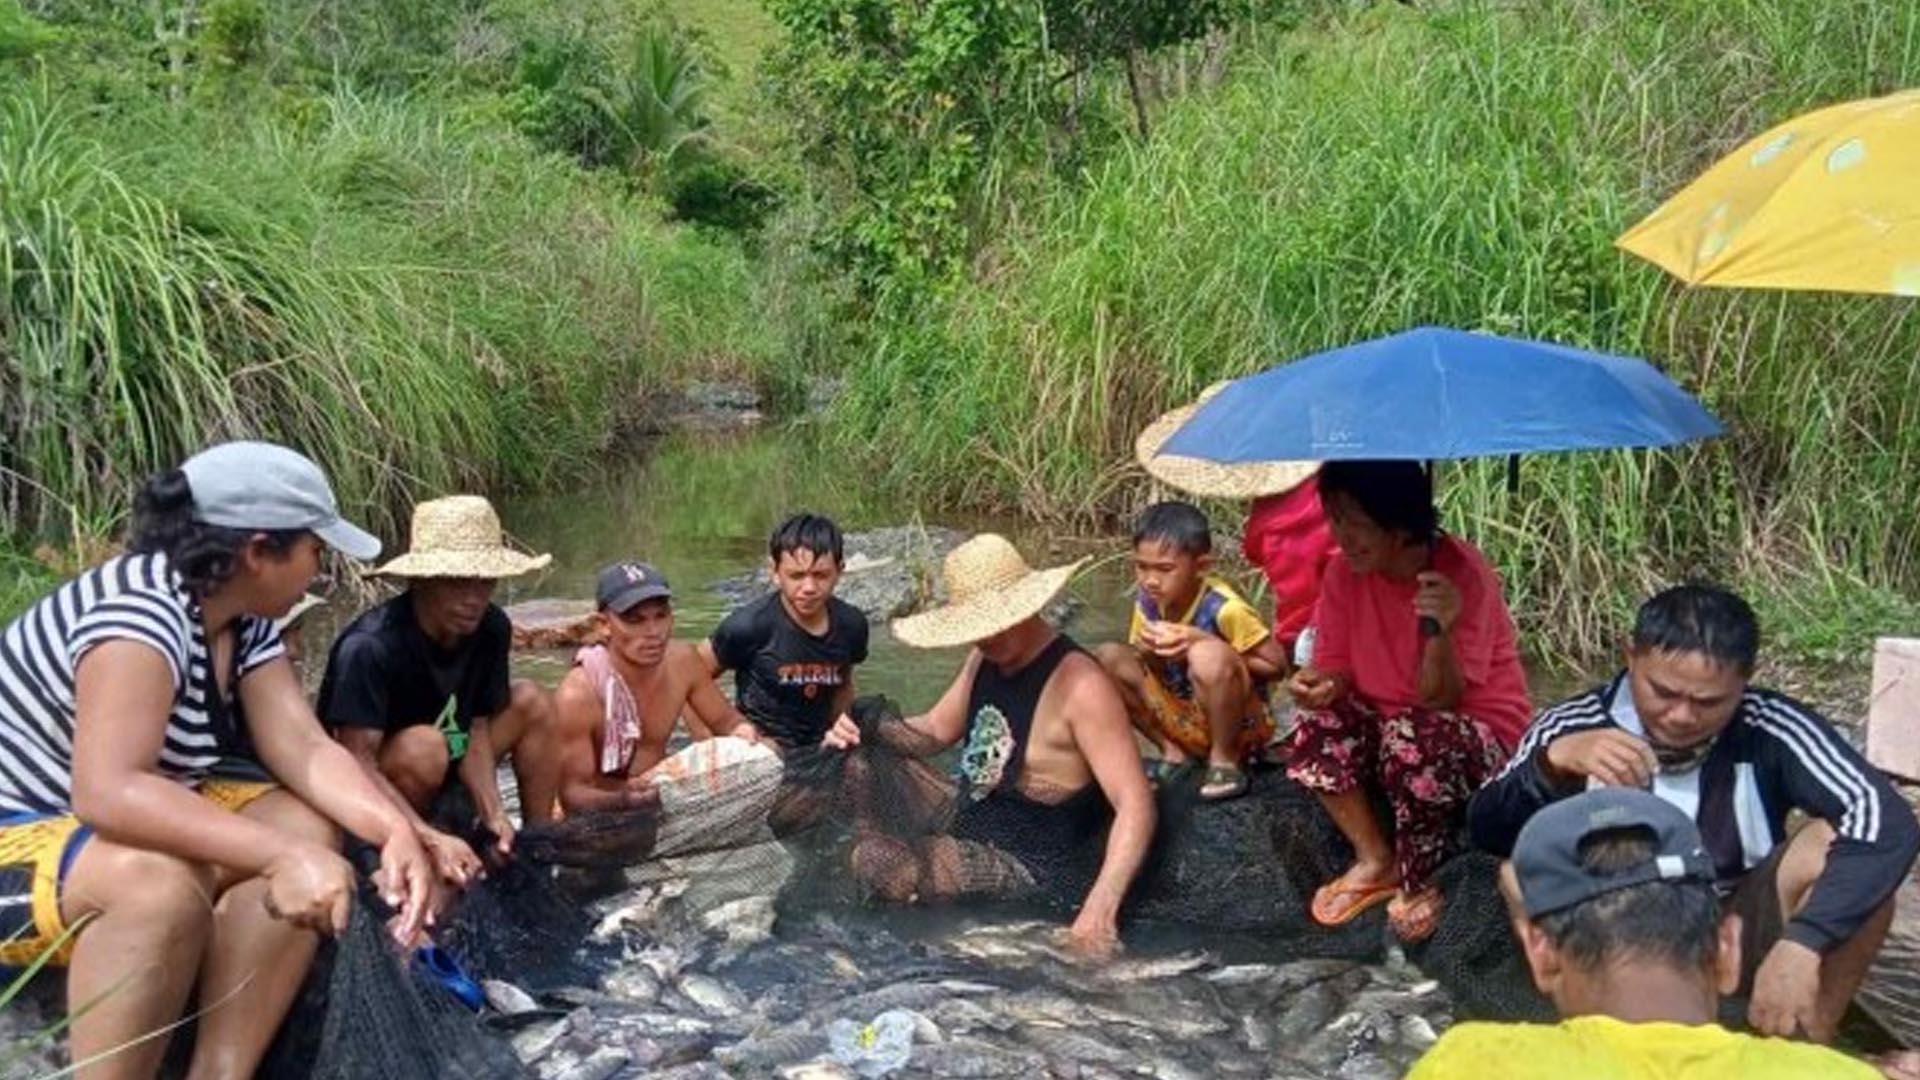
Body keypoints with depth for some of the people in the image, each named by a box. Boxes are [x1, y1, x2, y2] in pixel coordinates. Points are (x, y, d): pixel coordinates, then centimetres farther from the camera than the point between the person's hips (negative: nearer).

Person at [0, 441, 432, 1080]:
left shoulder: (244, 621, 0)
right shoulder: (143, 609, -27)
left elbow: (303, 748, -8)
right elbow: (107, 791, -39)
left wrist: (394, 831, -25)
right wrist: (281, 854, -45)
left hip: (115, 827, 9)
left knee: (308, 826, -11)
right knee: (161, 880, -37)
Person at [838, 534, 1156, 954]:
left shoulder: (1079, 684, -27)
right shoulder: (987, 658, -1)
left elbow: (1136, 805, -31)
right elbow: (935, 731, 15)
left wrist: (1101, 907, -44)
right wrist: (866, 732, -6)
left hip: (1025, 866, -8)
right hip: (966, 814, 8)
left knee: (874, 860, -25)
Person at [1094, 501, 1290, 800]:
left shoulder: (1223, 608, -23)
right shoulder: (1147, 600, -6)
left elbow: (1277, 666, -20)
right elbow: (1139, 658, 8)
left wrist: (1202, 643, -26)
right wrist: (1146, 650, -18)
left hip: (1241, 725, -6)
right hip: (1185, 721, 6)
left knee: (1208, 655, -35)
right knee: (1108, 659, -10)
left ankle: (1225, 759, -11)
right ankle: (1173, 752, 2)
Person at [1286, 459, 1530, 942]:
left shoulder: (1461, 573, -23)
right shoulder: (1344, 573, -8)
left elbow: (1438, 699, -25)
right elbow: (1335, 669, -3)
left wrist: (1440, 631, -45)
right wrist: (1319, 684, -28)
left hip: (1481, 734, -5)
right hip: (1388, 722, 5)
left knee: (1413, 738, -35)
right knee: (1318, 724, -22)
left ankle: (1419, 883, -8)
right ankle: (1376, 861, -2)